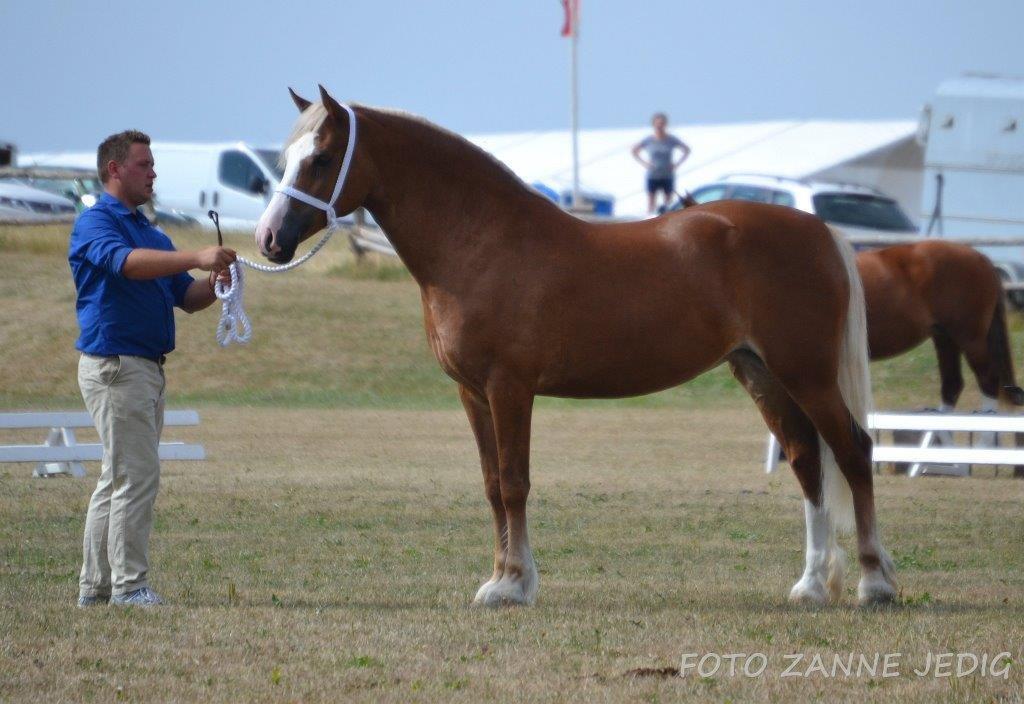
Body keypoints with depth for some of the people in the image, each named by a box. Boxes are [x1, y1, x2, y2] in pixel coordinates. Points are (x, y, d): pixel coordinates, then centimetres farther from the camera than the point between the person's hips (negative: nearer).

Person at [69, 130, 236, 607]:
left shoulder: (151, 233, 19)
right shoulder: (95, 223, -8)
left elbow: (186, 297, 16)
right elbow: (125, 261, -29)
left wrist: (214, 284, -5)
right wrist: (196, 258, -36)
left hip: (148, 368, 9)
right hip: (114, 365, -9)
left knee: (118, 478, 11)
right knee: (137, 476, -12)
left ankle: (95, 586, 16)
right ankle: (129, 586, -10)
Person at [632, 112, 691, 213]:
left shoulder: (671, 139, -2)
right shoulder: (648, 140, -2)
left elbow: (687, 150, 11)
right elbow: (634, 151, 12)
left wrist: (677, 164, 0)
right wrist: (644, 163, 0)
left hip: (668, 176, 0)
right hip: (652, 177, 0)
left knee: (668, 205, 1)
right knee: (651, 205, -2)